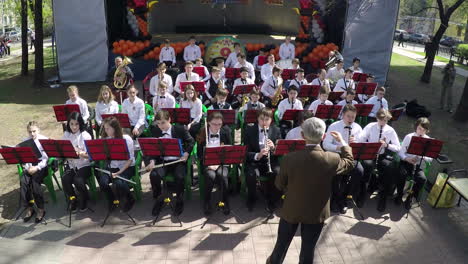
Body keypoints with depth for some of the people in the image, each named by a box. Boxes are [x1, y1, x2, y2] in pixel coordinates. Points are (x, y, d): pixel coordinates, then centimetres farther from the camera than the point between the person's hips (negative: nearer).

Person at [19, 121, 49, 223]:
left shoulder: (44, 140, -4)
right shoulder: (25, 141, 8)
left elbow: (45, 158, -7)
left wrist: (37, 168, -18)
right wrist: (27, 167, -12)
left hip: (41, 164, -4)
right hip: (30, 165, 4)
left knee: (35, 181, -28)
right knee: (23, 181, -24)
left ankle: (41, 209, -15)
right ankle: (29, 208, -11)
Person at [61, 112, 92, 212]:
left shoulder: (85, 136, -8)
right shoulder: (66, 134, 5)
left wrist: (82, 154, -33)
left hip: (84, 164, -3)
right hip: (71, 164, 4)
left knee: (78, 180, -27)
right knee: (65, 179, -23)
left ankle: (84, 199, 5)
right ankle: (72, 199, 6)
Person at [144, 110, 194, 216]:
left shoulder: (180, 129, -1)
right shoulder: (155, 132, 6)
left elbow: (191, 141, 7)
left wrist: (186, 153, -9)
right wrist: (152, 160, -13)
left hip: (178, 160, -2)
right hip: (162, 161, 2)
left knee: (179, 176, -32)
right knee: (154, 175, -27)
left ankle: (179, 201, -2)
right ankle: (159, 199, 0)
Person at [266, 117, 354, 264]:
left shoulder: (289, 158, -23)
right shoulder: (332, 159, -22)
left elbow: (279, 185, -8)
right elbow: (349, 163, 3)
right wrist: (343, 142, 15)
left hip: (291, 210, 1)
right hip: (316, 213, 0)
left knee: (282, 242, 23)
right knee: (308, 248, 18)